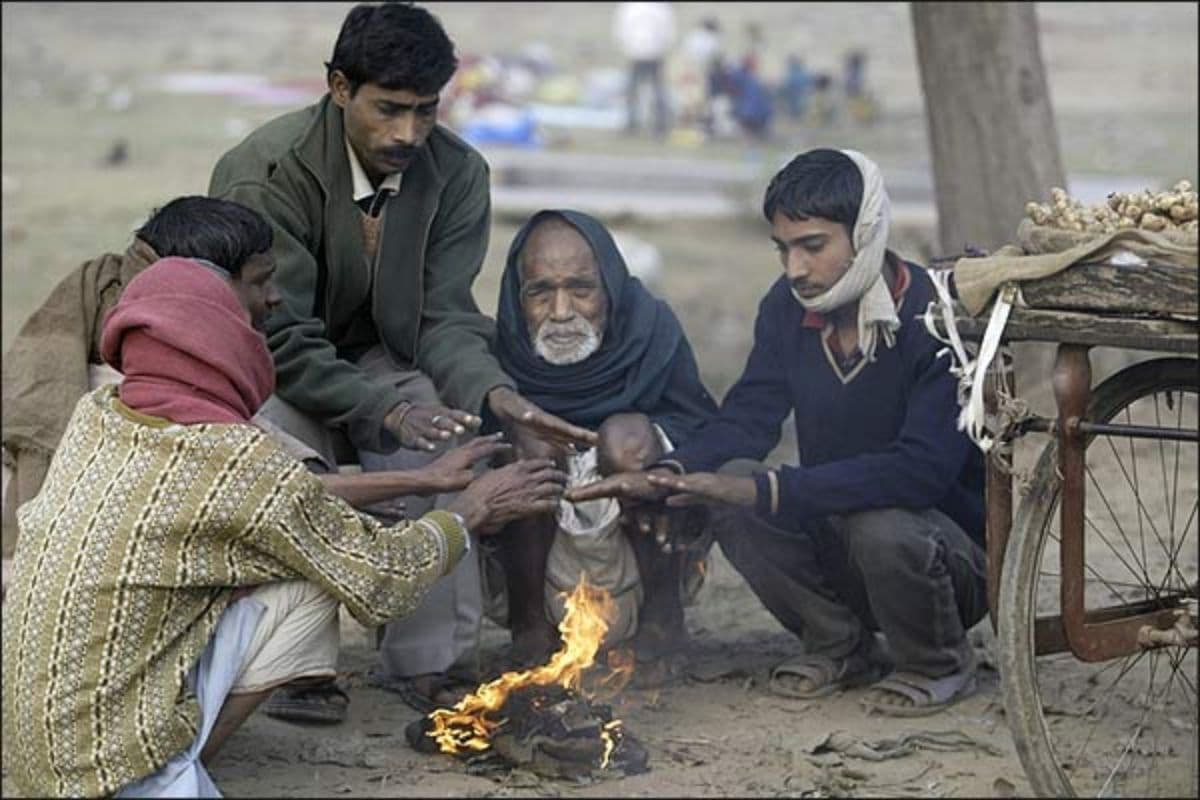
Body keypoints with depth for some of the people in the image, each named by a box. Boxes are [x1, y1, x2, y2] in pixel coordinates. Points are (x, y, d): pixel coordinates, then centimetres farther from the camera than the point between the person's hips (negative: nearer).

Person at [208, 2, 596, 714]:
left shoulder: (458, 173, -11)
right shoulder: (265, 172, -25)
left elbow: (445, 317, -11)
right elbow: (282, 341, -28)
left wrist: (496, 394, -34)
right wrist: (387, 411, -43)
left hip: (378, 362, 4)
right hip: (269, 372, -3)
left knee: (441, 446, -28)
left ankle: (434, 660, -18)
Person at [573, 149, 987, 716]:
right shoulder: (789, 307, -3)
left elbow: (920, 471, -33)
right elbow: (748, 418, -3)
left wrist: (766, 490, -39)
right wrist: (666, 475, -25)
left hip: (957, 549, -5)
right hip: (838, 527, 5)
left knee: (881, 526, -37)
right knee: (732, 484, -20)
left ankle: (939, 666, -4)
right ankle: (840, 647, 2)